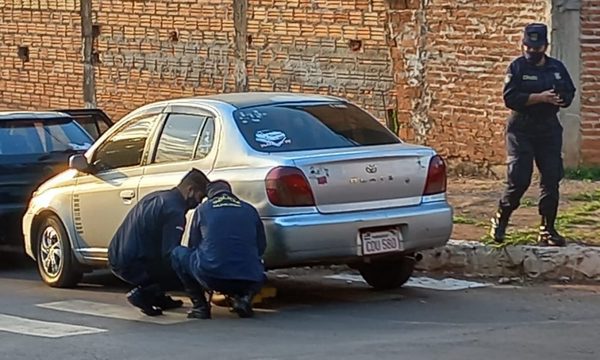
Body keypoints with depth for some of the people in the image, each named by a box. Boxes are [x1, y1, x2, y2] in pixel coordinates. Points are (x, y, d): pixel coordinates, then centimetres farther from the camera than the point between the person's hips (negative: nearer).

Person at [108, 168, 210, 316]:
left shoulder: (157, 197, 15)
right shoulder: (174, 210, -15)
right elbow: (169, 255, -18)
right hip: (132, 266, -9)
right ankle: (142, 294, -7)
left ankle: (157, 297, 17)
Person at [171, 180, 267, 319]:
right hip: (248, 280, 3)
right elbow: (261, 247, 20)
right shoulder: (249, 210, 16)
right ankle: (243, 296, 6)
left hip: (211, 276, -2)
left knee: (178, 254, 23)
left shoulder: (202, 209, 13)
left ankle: (200, 305, 12)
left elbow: (193, 246, 20)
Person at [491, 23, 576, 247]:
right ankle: (501, 220, 13)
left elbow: (570, 93, 14)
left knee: (551, 179, 0)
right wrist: (540, 97, -22)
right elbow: (510, 98, -14)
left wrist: (561, 99, -10)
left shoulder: (557, 68, 10)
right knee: (519, 179, -9)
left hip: (549, 129, 4)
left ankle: (547, 230, 8)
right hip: (522, 129, -4)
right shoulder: (517, 67, -4)